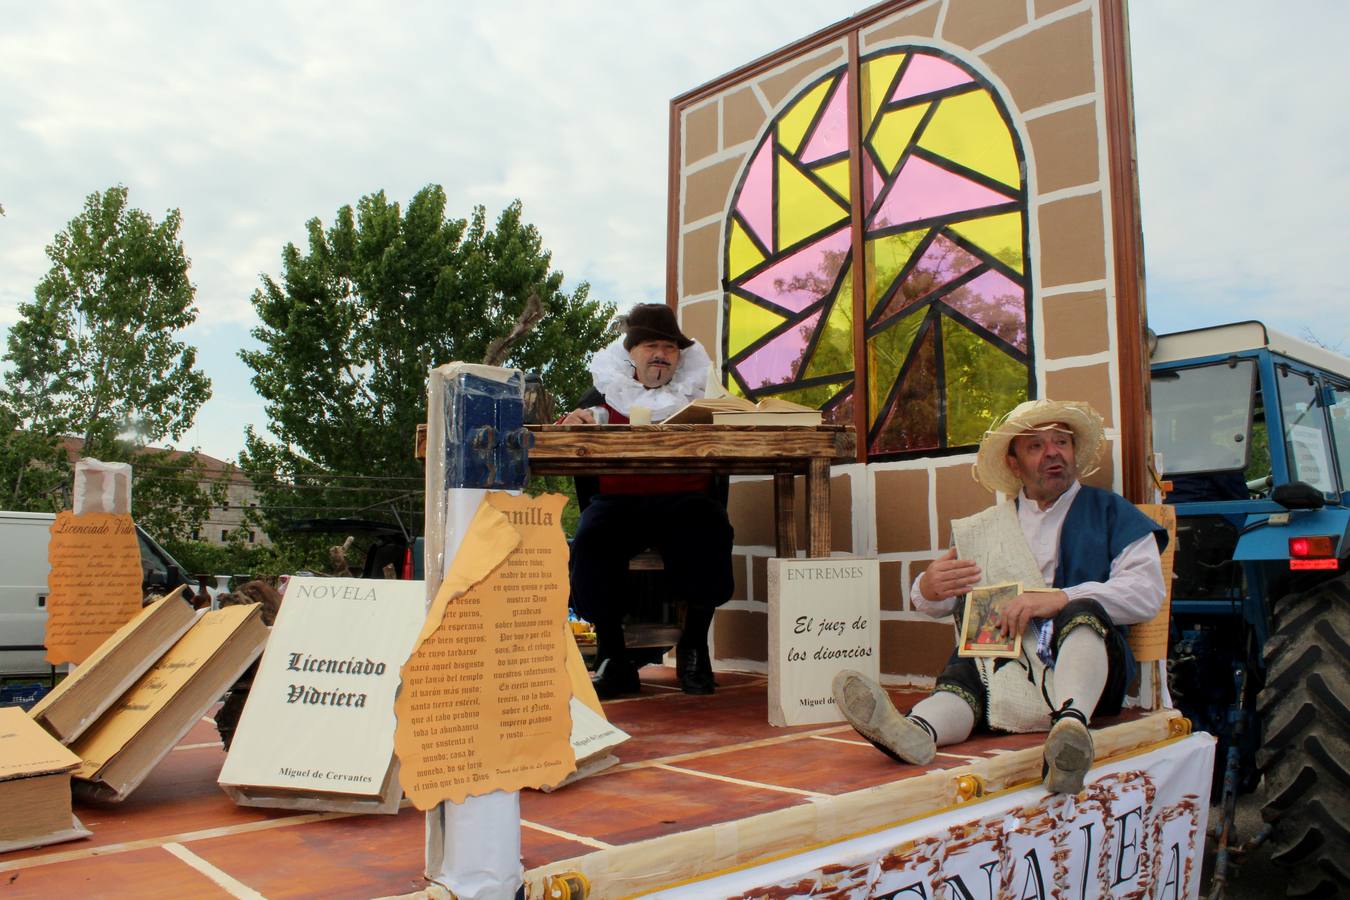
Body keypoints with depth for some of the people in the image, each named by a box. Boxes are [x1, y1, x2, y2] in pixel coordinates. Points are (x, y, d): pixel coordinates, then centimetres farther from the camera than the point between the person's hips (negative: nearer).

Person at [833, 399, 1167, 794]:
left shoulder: (1110, 512, 17)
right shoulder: (991, 525, 23)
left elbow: (1147, 591, 1)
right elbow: (940, 603, 17)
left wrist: (1060, 599, -15)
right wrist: (929, 588, -10)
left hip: (1086, 663, -1)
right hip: (1006, 663, 2)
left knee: (1084, 612, -32)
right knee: (963, 673, -29)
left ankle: (1072, 719, -59)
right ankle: (917, 731, -60)